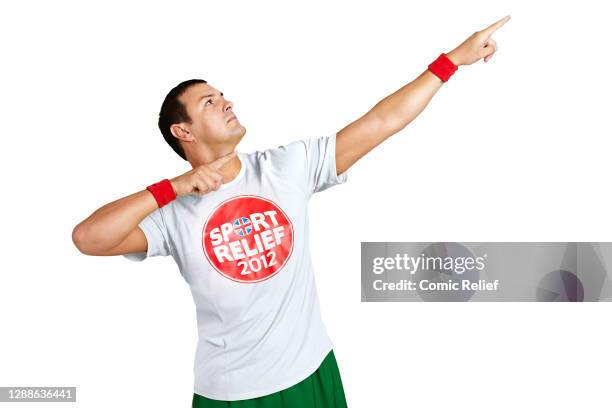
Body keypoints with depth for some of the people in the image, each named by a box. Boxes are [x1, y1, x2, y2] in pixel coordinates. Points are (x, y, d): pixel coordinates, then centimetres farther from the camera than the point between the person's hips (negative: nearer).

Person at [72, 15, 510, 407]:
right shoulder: (174, 210, -11)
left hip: (311, 372, 3)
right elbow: (87, 238, -25)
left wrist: (453, 58, -5)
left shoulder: (288, 165, -6)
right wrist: (174, 187, -24)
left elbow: (382, 121, -6)